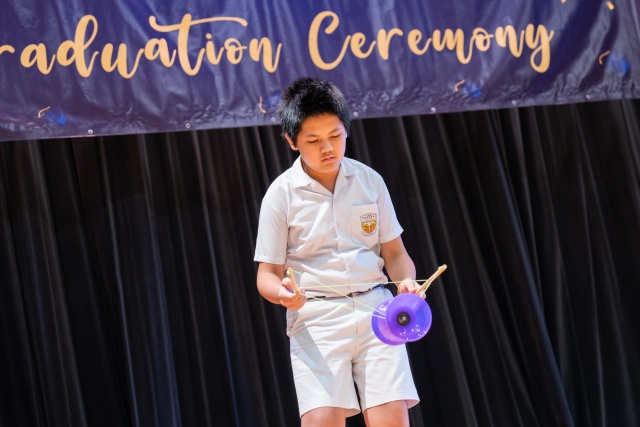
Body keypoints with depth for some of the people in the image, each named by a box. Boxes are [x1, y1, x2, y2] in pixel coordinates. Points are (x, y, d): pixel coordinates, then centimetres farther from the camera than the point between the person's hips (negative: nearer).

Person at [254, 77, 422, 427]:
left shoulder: (369, 181, 7)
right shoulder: (282, 194, -1)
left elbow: (394, 252, 13)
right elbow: (267, 274, 1)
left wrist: (406, 280, -9)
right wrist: (281, 293, -22)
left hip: (374, 309, 2)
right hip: (315, 318, -2)